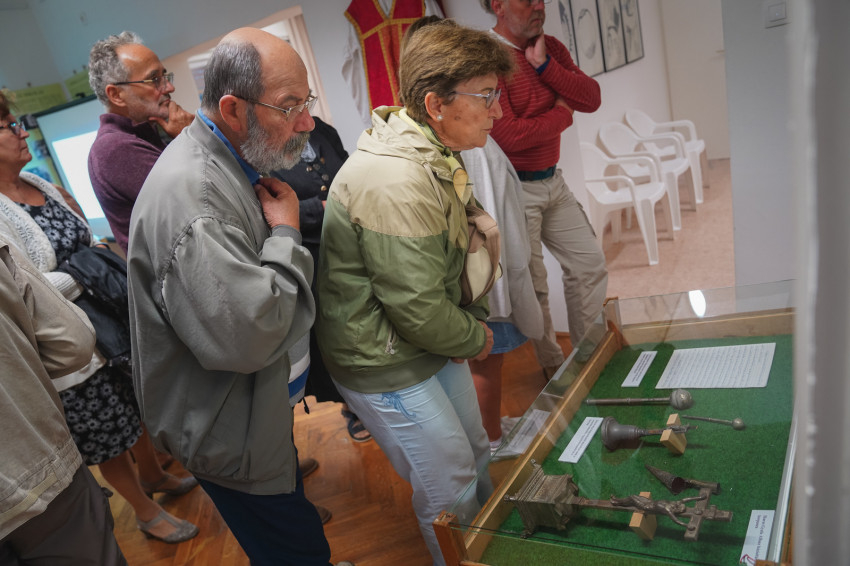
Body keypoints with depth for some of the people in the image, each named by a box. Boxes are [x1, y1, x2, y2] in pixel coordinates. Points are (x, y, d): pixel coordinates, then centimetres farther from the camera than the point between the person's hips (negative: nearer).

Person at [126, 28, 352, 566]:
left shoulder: (231, 164, 4)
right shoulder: (188, 193, -31)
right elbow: (247, 337, -38)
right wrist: (287, 234, -26)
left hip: (252, 406, 10)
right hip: (229, 434, -10)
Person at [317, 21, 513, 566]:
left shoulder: (437, 156, 3)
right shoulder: (397, 183, -32)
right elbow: (419, 311, -28)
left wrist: (474, 315, 1)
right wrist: (476, 338, -9)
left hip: (433, 337, 10)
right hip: (385, 362, -9)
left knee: (475, 451, 24)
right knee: (450, 485, 6)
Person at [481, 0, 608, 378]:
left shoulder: (551, 48, 8)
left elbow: (591, 99, -1)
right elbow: (508, 136, -25)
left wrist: (544, 64, -13)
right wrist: (562, 113, -8)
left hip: (553, 182, 8)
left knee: (590, 265, 12)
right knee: (532, 286, 5)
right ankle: (553, 366, 26)